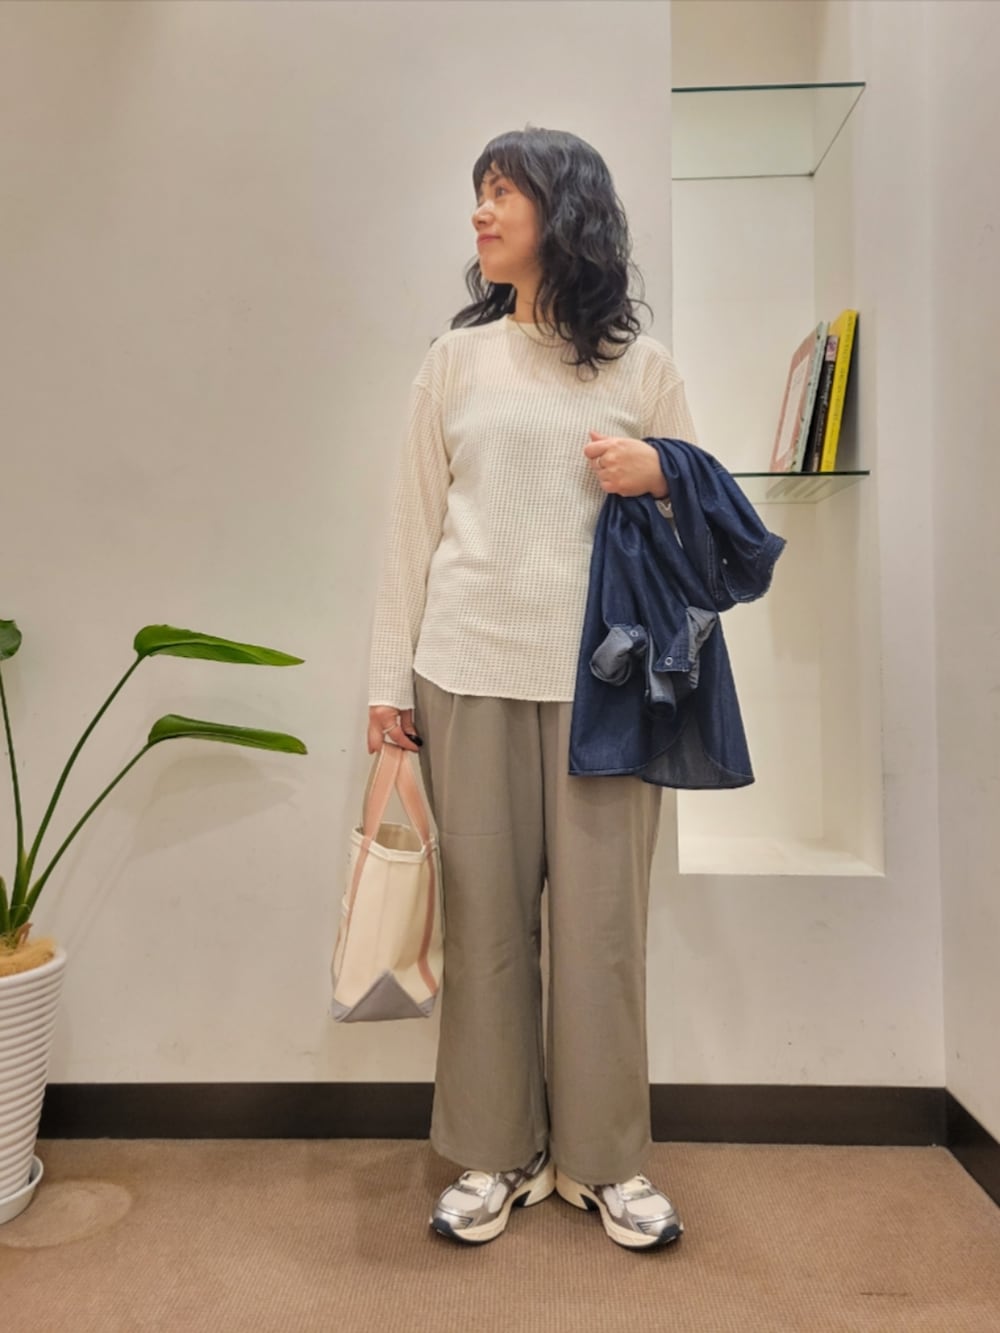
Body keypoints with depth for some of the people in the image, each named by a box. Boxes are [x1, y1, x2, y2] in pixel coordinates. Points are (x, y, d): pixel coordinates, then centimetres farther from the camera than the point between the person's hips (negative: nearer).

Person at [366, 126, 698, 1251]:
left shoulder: (640, 364, 9)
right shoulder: (455, 359, 11)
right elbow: (413, 523, 7)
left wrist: (660, 477, -9)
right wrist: (390, 682, 2)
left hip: (600, 674, 0)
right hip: (468, 669, 1)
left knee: (601, 913, 3)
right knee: (485, 909, 6)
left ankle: (605, 1158, 24)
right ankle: (496, 1154, 24)